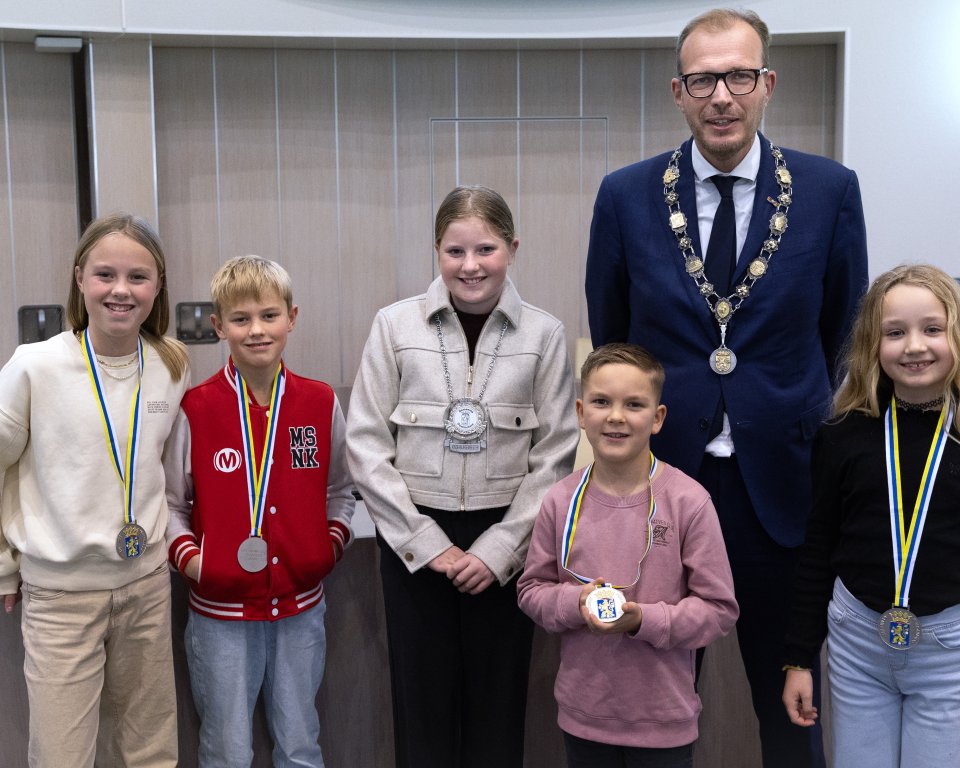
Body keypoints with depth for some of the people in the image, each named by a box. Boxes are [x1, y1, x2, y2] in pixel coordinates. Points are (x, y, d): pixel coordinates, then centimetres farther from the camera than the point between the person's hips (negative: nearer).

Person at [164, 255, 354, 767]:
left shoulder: (320, 403, 0)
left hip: (301, 608, 2)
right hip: (221, 613, -2)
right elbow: (170, 501, 1)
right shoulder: (195, 409, -8)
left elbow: (339, 491, 11)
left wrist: (332, 544, -4)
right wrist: (189, 558, -14)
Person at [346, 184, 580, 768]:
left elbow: (555, 456, -2)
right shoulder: (395, 325, -3)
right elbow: (367, 446, -3)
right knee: (423, 705, 8)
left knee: (497, 706, 9)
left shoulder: (544, 334, -2)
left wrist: (499, 549, -8)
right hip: (414, 539, 0)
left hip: (505, 542, 0)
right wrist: (427, 542, -8)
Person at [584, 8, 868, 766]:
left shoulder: (830, 189, -5)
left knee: (788, 693, 15)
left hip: (780, 480, 0)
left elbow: (840, 330, 6)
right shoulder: (626, 195, -4)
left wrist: (800, 421, 10)